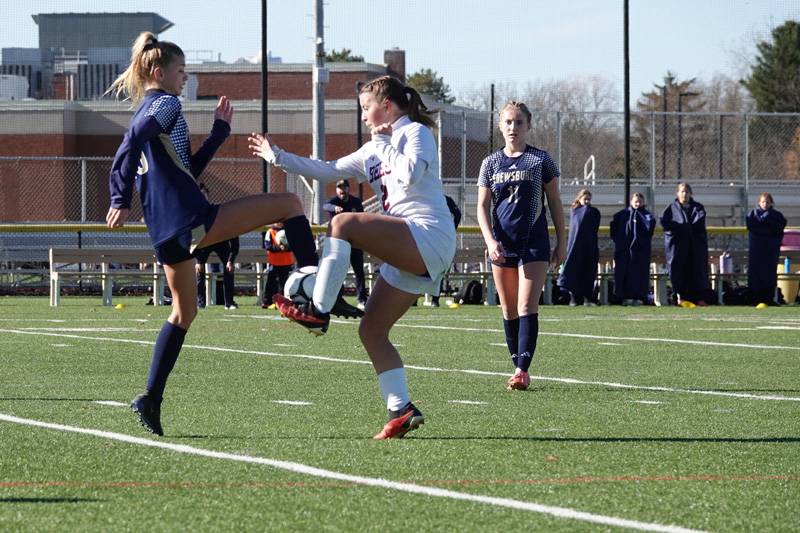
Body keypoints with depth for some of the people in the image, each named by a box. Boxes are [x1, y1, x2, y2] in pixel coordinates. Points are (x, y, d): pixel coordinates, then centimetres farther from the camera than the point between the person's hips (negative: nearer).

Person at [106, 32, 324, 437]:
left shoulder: (147, 111, 23)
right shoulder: (164, 104, -5)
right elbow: (131, 143, -23)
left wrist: (219, 130, 28)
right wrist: (122, 201, -27)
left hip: (165, 233, 10)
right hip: (192, 220, -10)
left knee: (183, 311, 21)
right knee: (289, 204, -3)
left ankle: (151, 399, 14)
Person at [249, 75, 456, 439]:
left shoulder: (415, 133, 2)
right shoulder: (374, 151, 26)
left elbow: (410, 174, -16)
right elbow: (328, 170, 29)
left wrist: (383, 144, -2)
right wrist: (278, 157, 29)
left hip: (429, 235, -9)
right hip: (408, 252, 9)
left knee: (343, 224, -25)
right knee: (371, 331, 2)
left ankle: (317, 311, -29)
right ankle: (401, 410, -2)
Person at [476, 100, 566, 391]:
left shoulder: (540, 160, 2)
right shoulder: (491, 163, 7)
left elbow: (554, 203, 6)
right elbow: (483, 206, 6)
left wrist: (561, 242, 3)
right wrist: (490, 241, -8)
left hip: (534, 243, -3)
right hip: (502, 244, 3)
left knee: (527, 307, -13)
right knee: (508, 310, 6)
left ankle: (523, 370, -20)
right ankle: (518, 367, 13)